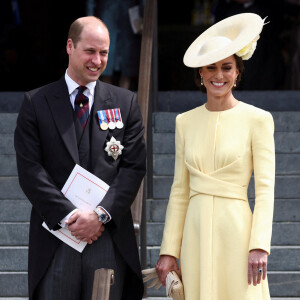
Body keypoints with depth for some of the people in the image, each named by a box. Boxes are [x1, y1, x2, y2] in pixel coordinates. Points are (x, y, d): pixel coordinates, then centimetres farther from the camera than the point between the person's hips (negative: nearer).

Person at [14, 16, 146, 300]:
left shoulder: (125, 102, 10)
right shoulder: (36, 103, 6)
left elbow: (134, 166, 3)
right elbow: (30, 170, -2)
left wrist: (102, 214, -10)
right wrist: (68, 215, -12)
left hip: (110, 239, 1)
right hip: (55, 239, -1)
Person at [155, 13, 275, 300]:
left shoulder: (257, 120, 0)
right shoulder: (185, 122, 11)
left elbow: (265, 189, -5)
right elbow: (180, 190, 12)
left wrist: (259, 246, -15)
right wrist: (169, 250, 6)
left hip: (236, 233, -3)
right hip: (196, 233, 4)